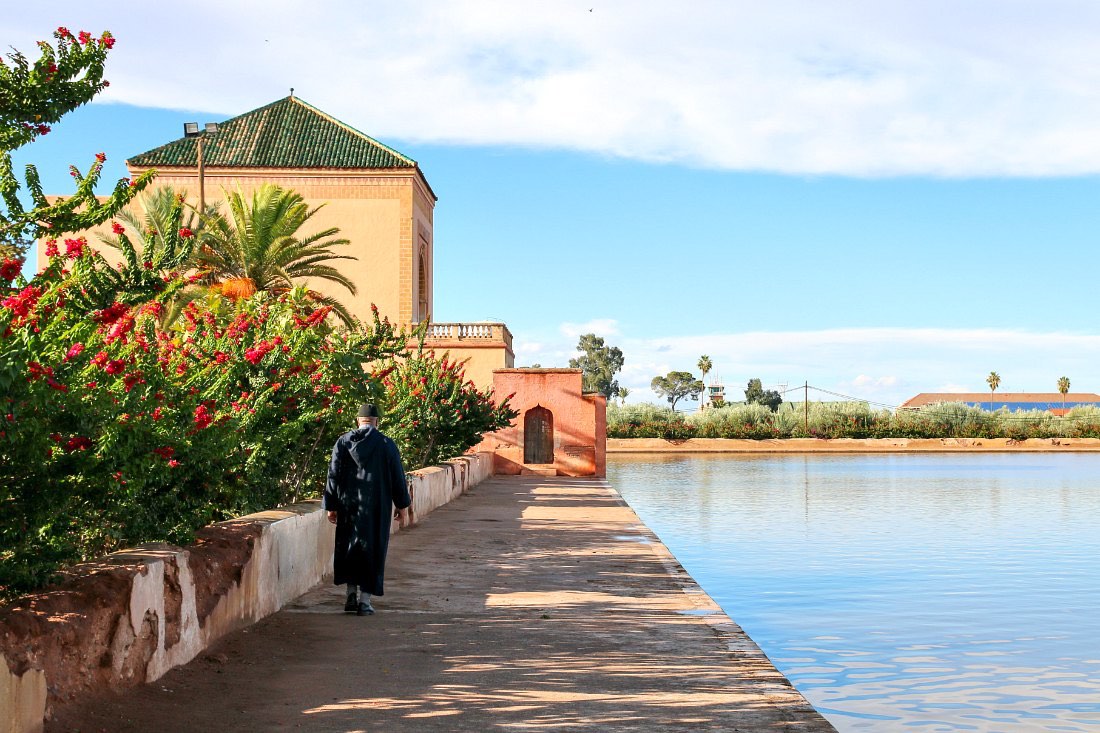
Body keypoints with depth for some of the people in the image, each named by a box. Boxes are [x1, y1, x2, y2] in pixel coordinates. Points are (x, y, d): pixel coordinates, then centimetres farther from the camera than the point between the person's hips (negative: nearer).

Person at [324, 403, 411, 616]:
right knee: (372, 549, 4)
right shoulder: (386, 444, -3)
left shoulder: (342, 442, 1)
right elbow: (398, 477, 0)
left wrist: (331, 506, 7)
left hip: (348, 505, 2)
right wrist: (402, 505, 10)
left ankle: (351, 593, 9)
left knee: (348, 548, 16)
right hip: (377, 508, -2)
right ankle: (365, 600, 1)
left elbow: (333, 476, 1)